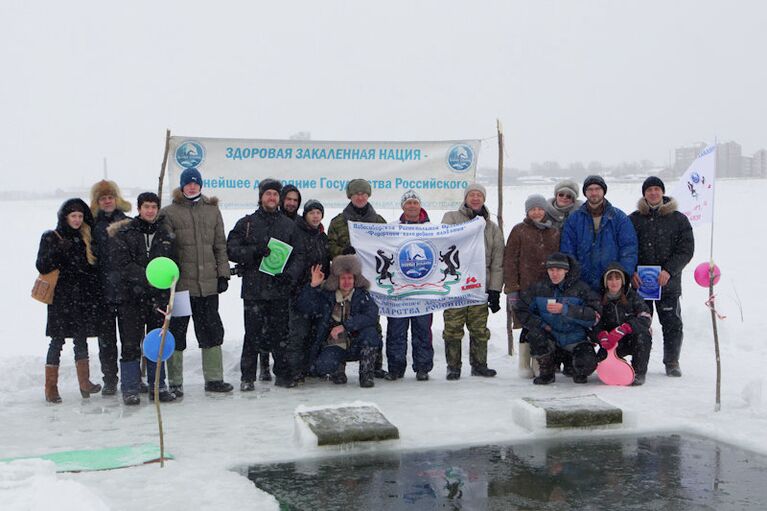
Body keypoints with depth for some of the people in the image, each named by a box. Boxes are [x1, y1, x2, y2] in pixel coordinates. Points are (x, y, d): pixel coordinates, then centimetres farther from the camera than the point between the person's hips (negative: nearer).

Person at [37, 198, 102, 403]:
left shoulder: (86, 237, 13)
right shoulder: (51, 237, 0)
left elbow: (94, 266, 17)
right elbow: (42, 266, -8)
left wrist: (95, 292, 3)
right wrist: (57, 252, -23)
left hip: (84, 297, 4)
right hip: (61, 298, -4)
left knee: (81, 338, 9)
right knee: (58, 340, -3)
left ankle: (85, 383, 15)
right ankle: (51, 387, 2)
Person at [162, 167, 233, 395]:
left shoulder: (212, 210, 10)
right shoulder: (169, 213, -2)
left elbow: (220, 245, 11)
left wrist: (223, 274, 6)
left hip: (208, 283, 4)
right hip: (180, 283, -3)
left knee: (211, 331, 9)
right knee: (176, 332, 4)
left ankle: (214, 378, 20)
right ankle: (175, 383, 13)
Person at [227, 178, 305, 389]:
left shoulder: (289, 225, 13)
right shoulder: (246, 223, 8)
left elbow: (299, 255, 11)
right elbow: (231, 249, 1)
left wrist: (290, 273, -7)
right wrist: (253, 252, -14)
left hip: (280, 288, 2)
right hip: (253, 288, -2)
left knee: (281, 332, 5)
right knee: (253, 334, -3)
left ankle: (283, 373, 15)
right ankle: (247, 377, 6)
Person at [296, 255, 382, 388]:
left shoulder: (362, 296, -2)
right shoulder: (326, 296, 1)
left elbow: (371, 316, -19)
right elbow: (304, 307, -10)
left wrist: (345, 326, -27)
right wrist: (312, 286, -24)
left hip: (356, 346, 0)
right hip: (333, 346, 0)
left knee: (370, 332, -31)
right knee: (323, 366, -30)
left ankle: (366, 375, -15)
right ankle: (338, 368, 9)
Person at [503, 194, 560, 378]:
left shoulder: (554, 232, 15)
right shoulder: (519, 231, 3)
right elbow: (510, 260, 0)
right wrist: (512, 288, -7)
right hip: (526, 287, -3)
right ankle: (525, 365, 7)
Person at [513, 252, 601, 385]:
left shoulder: (580, 288, -10)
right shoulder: (539, 288, -2)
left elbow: (594, 315, -20)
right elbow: (520, 310, 2)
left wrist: (565, 309, -30)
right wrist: (540, 324, -12)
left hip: (576, 339, -2)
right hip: (551, 336, 2)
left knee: (588, 364, -28)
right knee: (535, 335, -30)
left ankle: (579, 372, 14)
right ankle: (546, 372, -3)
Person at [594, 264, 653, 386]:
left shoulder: (633, 297, -8)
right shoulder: (601, 300, 0)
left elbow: (646, 318, -22)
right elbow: (595, 324, -5)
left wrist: (623, 329, -36)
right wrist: (602, 335, -29)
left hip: (633, 340, -2)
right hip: (614, 343, 2)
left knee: (642, 333, -35)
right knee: (600, 359, -24)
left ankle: (639, 372, -21)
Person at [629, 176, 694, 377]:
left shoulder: (679, 219, 5)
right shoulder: (633, 219, 8)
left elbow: (686, 250, 0)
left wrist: (669, 270, -13)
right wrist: (631, 272, -10)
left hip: (668, 283, -1)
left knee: (672, 323, 1)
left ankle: (672, 362, 13)